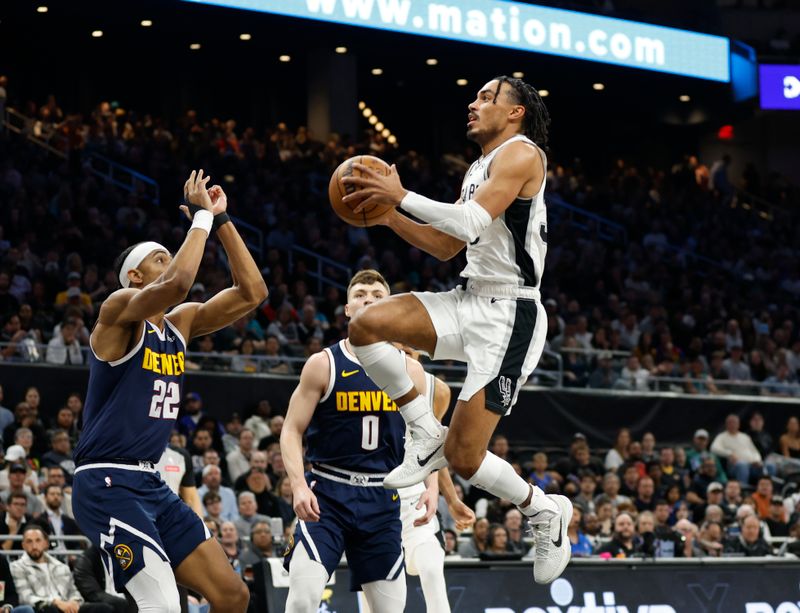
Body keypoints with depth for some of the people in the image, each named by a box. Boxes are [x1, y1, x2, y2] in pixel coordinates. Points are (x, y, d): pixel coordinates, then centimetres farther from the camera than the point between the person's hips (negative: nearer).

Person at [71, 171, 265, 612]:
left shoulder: (180, 323, 14)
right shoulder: (119, 309, -8)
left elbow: (252, 292, 9)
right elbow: (178, 282, -28)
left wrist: (222, 220, 5)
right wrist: (201, 217, -17)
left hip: (151, 485, 9)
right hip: (107, 483, -9)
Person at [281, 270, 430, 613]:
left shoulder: (409, 371, 5)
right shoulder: (323, 365, -3)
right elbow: (292, 431, -2)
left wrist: (431, 485, -3)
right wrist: (299, 485, -17)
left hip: (382, 497, 3)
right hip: (328, 493, -3)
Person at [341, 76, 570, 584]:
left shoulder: (521, 153, -10)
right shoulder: (480, 170, 19)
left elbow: (472, 222, -23)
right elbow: (446, 246, 25)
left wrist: (402, 195, -16)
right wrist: (390, 216, 13)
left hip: (508, 316, -9)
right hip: (469, 301, 9)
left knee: (464, 458, -11)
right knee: (367, 327, -14)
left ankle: (545, 510, 15)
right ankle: (428, 435, 1)